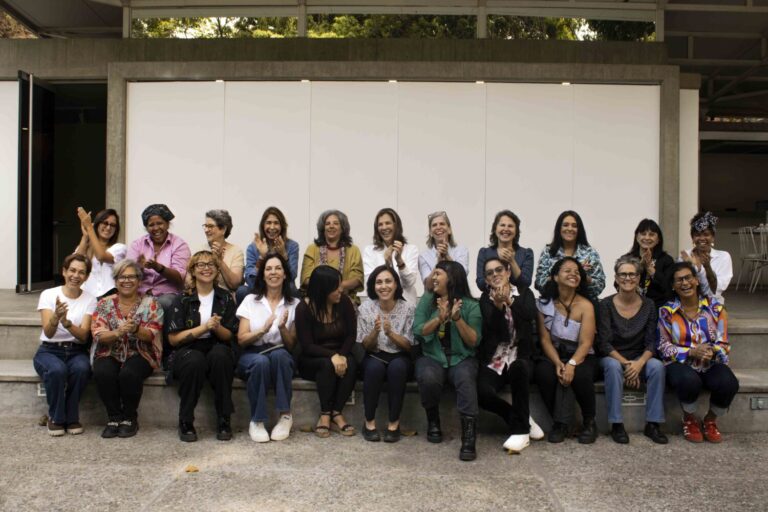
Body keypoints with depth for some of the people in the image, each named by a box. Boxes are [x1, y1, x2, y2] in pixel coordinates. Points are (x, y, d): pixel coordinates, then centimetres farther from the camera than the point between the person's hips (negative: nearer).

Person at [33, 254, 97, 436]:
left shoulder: (90, 300, 0)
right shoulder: (48, 294, -4)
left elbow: (83, 337, -12)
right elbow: (48, 333, -17)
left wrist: (66, 322, -32)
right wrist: (55, 318, -39)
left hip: (76, 351, 1)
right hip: (49, 350, -1)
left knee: (81, 368, -33)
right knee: (57, 370, -35)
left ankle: (71, 417, -10)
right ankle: (56, 417, -9)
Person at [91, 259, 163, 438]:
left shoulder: (150, 303, 3)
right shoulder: (105, 303, 8)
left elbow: (151, 335, -7)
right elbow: (98, 334, -4)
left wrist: (136, 329, -30)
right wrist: (118, 332, -26)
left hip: (140, 354, -2)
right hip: (110, 353, 2)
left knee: (129, 374, -33)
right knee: (102, 373, -31)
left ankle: (130, 418, -9)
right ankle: (114, 417, -10)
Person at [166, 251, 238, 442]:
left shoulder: (225, 298, 8)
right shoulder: (183, 299, 3)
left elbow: (229, 336, 8)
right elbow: (173, 338, -3)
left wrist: (217, 328, -15)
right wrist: (204, 327, -15)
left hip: (217, 350, 1)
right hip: (187, 351, -1)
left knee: (220, 354, -33)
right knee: (195, 361, -35)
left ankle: (224, 420, -23)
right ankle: (185, 422, -18)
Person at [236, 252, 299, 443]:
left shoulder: (294, 304, 6)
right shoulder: (251, 300, 5)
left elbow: (291, 346, 3)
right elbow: (241, 340, -2)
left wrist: (282, 328, -18)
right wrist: (263, 329, -20)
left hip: (281, 357, 0)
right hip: (251, 356, 0)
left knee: (279, 354, -36)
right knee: (261, 361, -36)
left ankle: (285, 415, -27)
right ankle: (256, 421, -24)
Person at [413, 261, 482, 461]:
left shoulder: (471, 306, 2)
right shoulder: (426, 300, 7)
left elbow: (474, 341, -5)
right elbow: (417, 332, -3)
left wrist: (458, 318, -19)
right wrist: (439, 318, -18)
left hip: (461, 358, -1)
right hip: (431, 357, 1)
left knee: (465, 378, -35)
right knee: (428, 378, -33)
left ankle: (469, 437, -37)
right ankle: (433, 421, -4)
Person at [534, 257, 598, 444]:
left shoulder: (585, 305, -7)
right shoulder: (544, 303, -2)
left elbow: (585, 343, -14)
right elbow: (545, 339, -5)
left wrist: (571, 363, -31)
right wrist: (558, 362, -22)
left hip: (580, 356, -1)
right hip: (553, 355, 1)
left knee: (579, 374, -34)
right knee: (543, 371, -32)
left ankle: (589, 422, -6)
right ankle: (559, 422, -11)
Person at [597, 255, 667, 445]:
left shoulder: (648, 305, 0)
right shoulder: (606, 305, -8)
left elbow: (651, 342, -4)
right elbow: (604, 343, -12)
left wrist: (639, 363, -22)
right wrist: (625, 363, -23)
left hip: (640, 359, 2)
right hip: (613, 358, -2)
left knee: (657, 366, -29)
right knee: (613, 366, -35)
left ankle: (653, 423, -19)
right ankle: (616, 425, -27)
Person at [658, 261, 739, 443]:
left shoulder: (715, 308, 3)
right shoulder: (666, 311, 0)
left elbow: (723, 344, 2)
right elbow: (665, 347, -2)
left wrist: (711, 352, -22)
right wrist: (692, 353, -19)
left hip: (712, 364, 2)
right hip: (681, 364, -2)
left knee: (728, 383, -30)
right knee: (689, 380, -37)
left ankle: (711, 420, 4)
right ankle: (689, 419, -2)